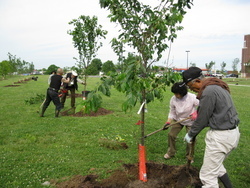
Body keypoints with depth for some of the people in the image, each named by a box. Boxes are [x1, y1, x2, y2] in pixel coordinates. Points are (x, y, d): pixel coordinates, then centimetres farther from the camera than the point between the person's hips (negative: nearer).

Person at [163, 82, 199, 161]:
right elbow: (172, 112, -9)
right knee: (171, 134, -2)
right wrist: (168, 122, -20)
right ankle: (171, 152, 21)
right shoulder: (173, 99, -20)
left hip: (190, 121, -2)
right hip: (178, 120, 3)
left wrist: (196, 112, -33)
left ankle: (189, 156, 25)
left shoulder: (192, 98, -28)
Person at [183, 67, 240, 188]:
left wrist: (190, 135, 0)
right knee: (216, 164, 29)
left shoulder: (209, 92, -21)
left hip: (221, 136, -11)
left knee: (208, 176, -2)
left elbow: (202, 119, -16)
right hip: (232, 132, 11)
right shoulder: (217, 86, 11)